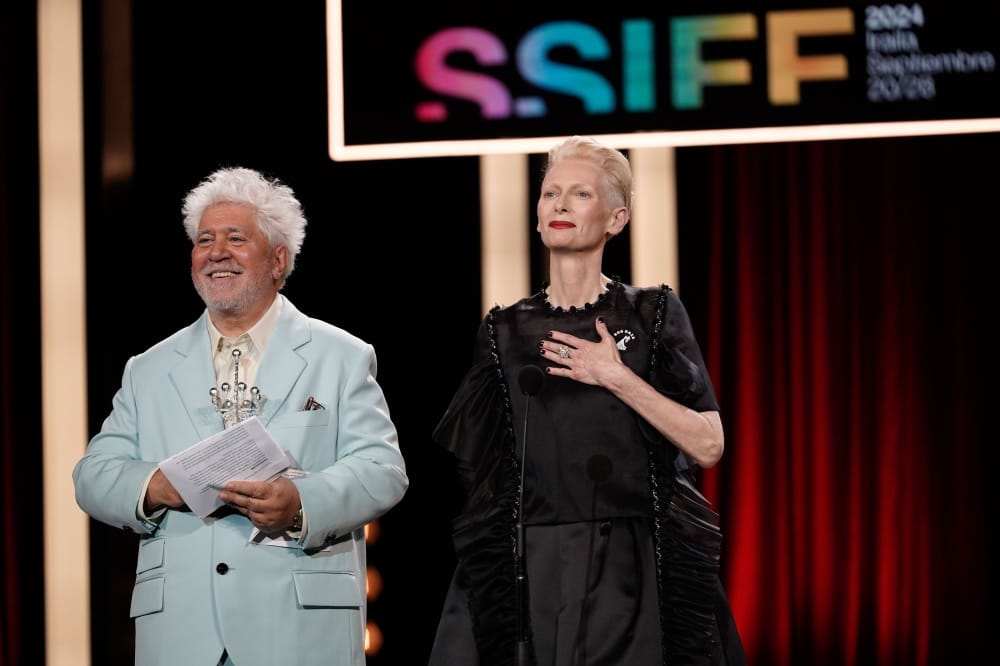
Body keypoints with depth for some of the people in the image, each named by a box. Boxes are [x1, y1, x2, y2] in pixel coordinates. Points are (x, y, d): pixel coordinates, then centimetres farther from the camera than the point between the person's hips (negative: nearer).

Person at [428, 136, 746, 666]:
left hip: (631, 567, -2)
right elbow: (472, 464, 10)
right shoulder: (505, 331, 9)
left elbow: (708, 446, -7)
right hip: (530, 570, 2)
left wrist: (618, 379, -12)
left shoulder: (654, 315, 3)